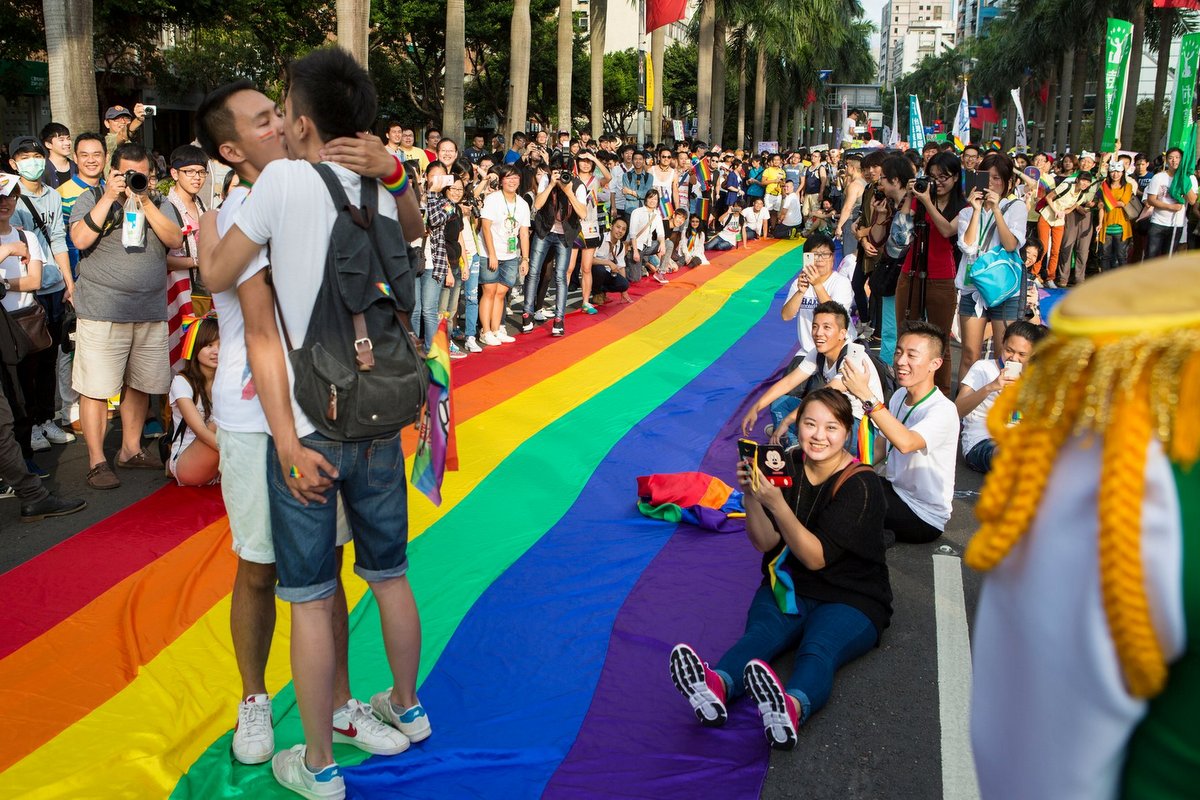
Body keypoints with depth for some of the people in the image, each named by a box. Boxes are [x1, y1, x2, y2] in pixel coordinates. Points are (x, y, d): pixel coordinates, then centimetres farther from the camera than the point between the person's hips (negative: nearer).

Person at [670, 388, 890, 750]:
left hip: (850, 599, -3)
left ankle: (792, 708, -66)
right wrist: (751, 496, -20)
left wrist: (776, 503, -28)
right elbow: (766, 544, -3)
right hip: (788, 587, 3)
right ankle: (716, 686, -59)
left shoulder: (861, 485, -11)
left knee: (819, 650, -35)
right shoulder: (788, 466, 2)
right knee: (760, 633, -29)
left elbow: (817, 558, -18)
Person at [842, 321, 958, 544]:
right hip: (895, 489, 8)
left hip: (924, 518, -8)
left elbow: (905, 442, -43)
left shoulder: (943, 411, -24)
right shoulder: (899, 396, 1)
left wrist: (866, 394, -45)